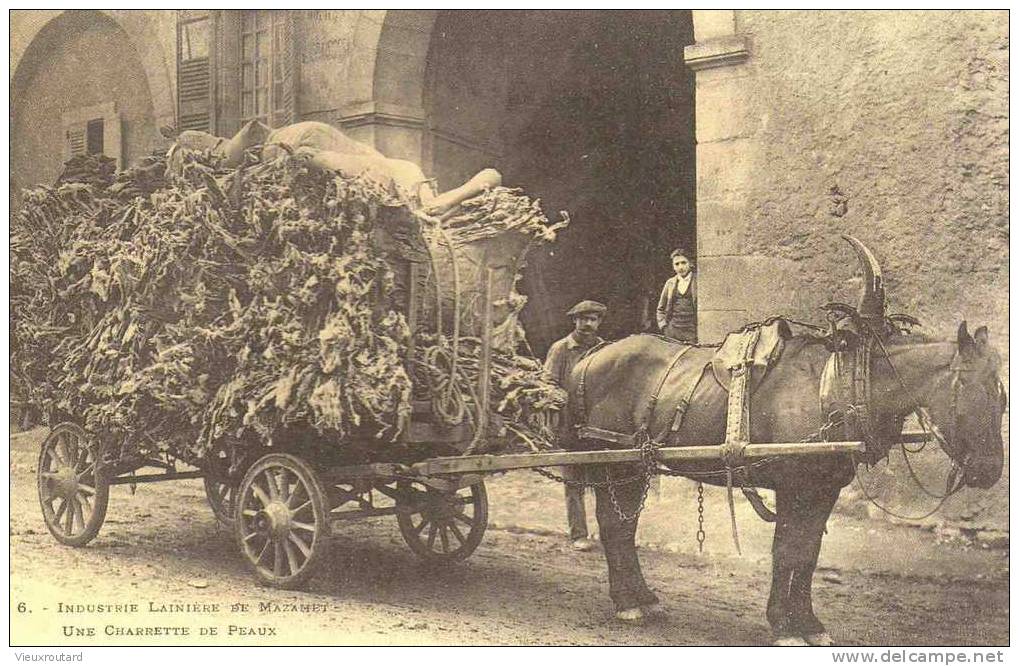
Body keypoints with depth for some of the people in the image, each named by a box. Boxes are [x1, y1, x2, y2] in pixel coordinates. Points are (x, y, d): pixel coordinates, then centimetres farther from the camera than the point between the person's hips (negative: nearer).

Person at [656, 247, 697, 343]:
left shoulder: (698, 282, 4)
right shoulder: (670, 283, 14)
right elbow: (660, 309, 20)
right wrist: (663, 326, 7)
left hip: (691, 331, -3)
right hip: (672, 331, 3)